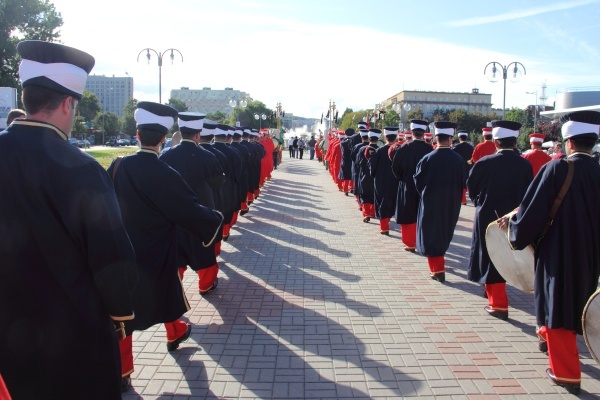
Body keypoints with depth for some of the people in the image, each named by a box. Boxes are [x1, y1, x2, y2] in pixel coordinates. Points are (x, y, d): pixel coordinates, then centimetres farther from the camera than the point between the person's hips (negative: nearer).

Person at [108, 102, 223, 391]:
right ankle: (174, 334, 49)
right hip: (156, 255, -2)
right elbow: (192, 211, -17)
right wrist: (216, 219, 0)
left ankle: (122, 372, 16)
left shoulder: (118, 167, -9)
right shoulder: (165, 175, -21)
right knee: (166, 292, 24)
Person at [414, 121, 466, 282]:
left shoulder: (427, 159, -15)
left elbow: (418, 181, -6)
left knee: (431, 234, 7)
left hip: (430, 203, -3)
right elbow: (463, 183, 1)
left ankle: (437, 270, 2)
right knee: (444, 232, 21)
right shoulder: (459, 160, -9)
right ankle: (438, 262, 40)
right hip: (451, 204, 3)